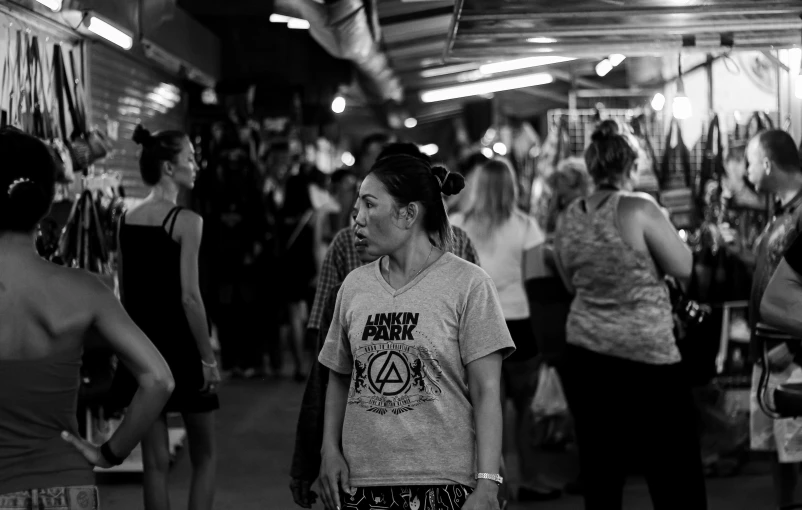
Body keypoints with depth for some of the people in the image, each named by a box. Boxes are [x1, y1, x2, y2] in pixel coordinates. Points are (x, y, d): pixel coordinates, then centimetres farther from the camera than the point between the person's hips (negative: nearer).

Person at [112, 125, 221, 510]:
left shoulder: (126, 220, 5)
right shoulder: (186, 221, -12)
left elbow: (124, 292, 10)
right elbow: (189, 296, -17)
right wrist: (209, 358, -11)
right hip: (180, 347, -5)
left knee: (155, 461, 9)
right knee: (203, 456, 10)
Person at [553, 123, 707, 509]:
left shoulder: (568, 220, 4)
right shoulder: (639, 209, -13)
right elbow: (683, 267, -7)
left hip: (584, 353, 6)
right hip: (645, 355, -6)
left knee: (599, 473, 10)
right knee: (677, 476, 1)